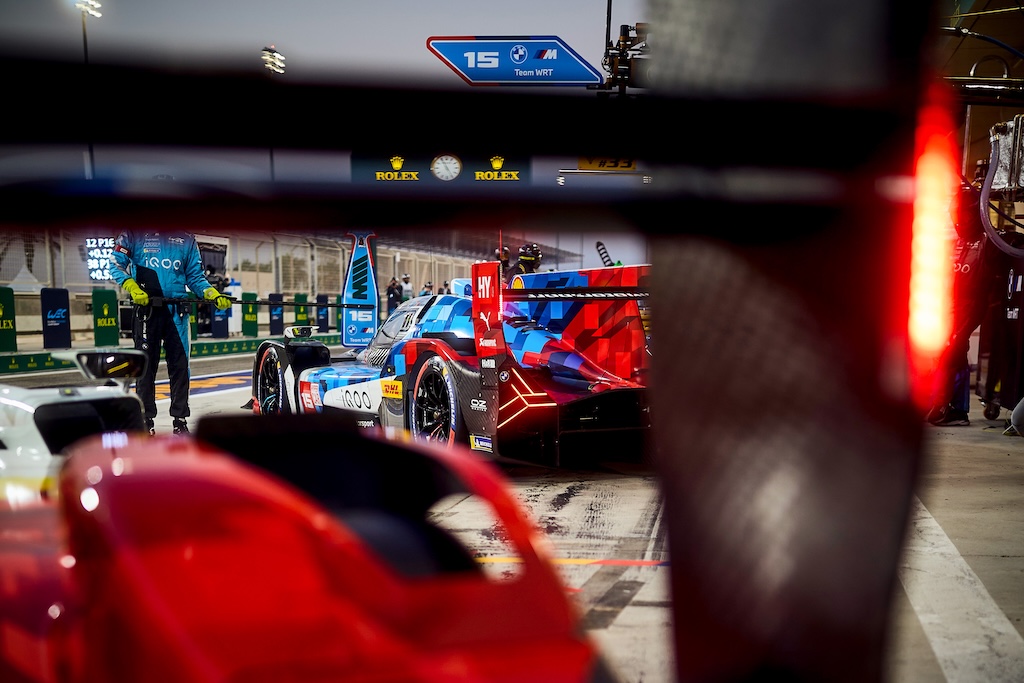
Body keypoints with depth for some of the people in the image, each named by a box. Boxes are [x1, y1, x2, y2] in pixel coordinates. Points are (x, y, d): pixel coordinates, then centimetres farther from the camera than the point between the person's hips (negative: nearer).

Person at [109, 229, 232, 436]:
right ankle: (145, 418, 16)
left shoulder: (186, 239, 10)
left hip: (177, 310, 2)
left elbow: (195, 276, 12)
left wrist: (214, 295, -3)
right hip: (146, 308, -2)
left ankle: (180, 420, 10)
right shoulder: (135, 233, 3)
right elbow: (116, 263, 3)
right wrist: (131, 287, -13)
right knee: (145, 364, 4)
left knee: (180, 365, 1)